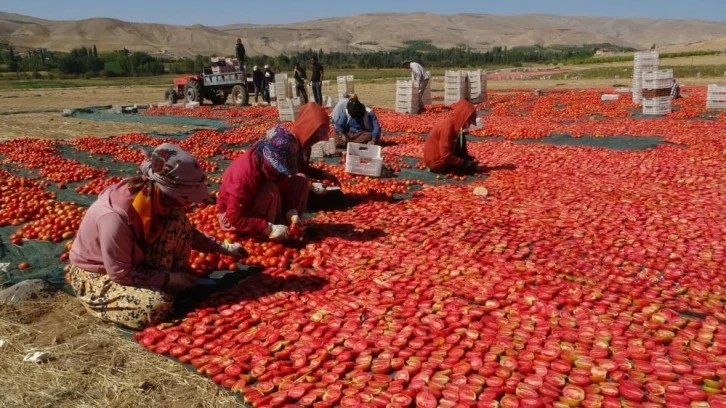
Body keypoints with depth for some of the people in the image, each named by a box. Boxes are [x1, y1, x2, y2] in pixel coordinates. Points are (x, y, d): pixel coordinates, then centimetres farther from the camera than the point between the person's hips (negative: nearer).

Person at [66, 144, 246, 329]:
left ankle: (172, 288, -3)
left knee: (177, 222, -14)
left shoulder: (155, 197, -16)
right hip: (96, 274, -7)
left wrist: (224, 248, 0)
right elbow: (120, 274, -28)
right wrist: (169, 278, -21)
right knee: (157, 305, -30)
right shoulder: (115, 217, -37)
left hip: (134, 260, 7)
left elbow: (185, 232, 3)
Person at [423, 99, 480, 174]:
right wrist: (464, 163, -24)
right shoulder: (447, 128, -25)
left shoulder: (457, 127, 6)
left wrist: (470, 159, -2)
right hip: (437, 161, -9)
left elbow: (462, 151, 15)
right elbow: (446, 155, -30)